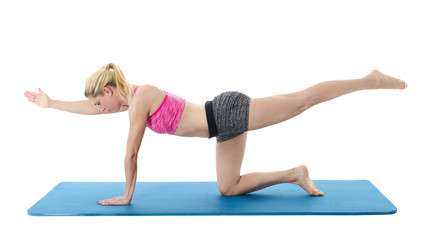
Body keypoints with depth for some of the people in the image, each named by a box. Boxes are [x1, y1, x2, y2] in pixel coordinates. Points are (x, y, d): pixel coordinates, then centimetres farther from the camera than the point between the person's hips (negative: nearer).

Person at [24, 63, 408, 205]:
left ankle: (372, 80, 5)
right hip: (226, 126, 9)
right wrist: (50, 103, 29)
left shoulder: (139, 99, -13)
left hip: (229, 112, -9)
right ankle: (295, 175, 15)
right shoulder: (131, 97, 14)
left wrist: (127, 197, 2)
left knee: (305, 98, -5)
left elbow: (131, 154, -8)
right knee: (228, 188, 11)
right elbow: (90, 108, 27)